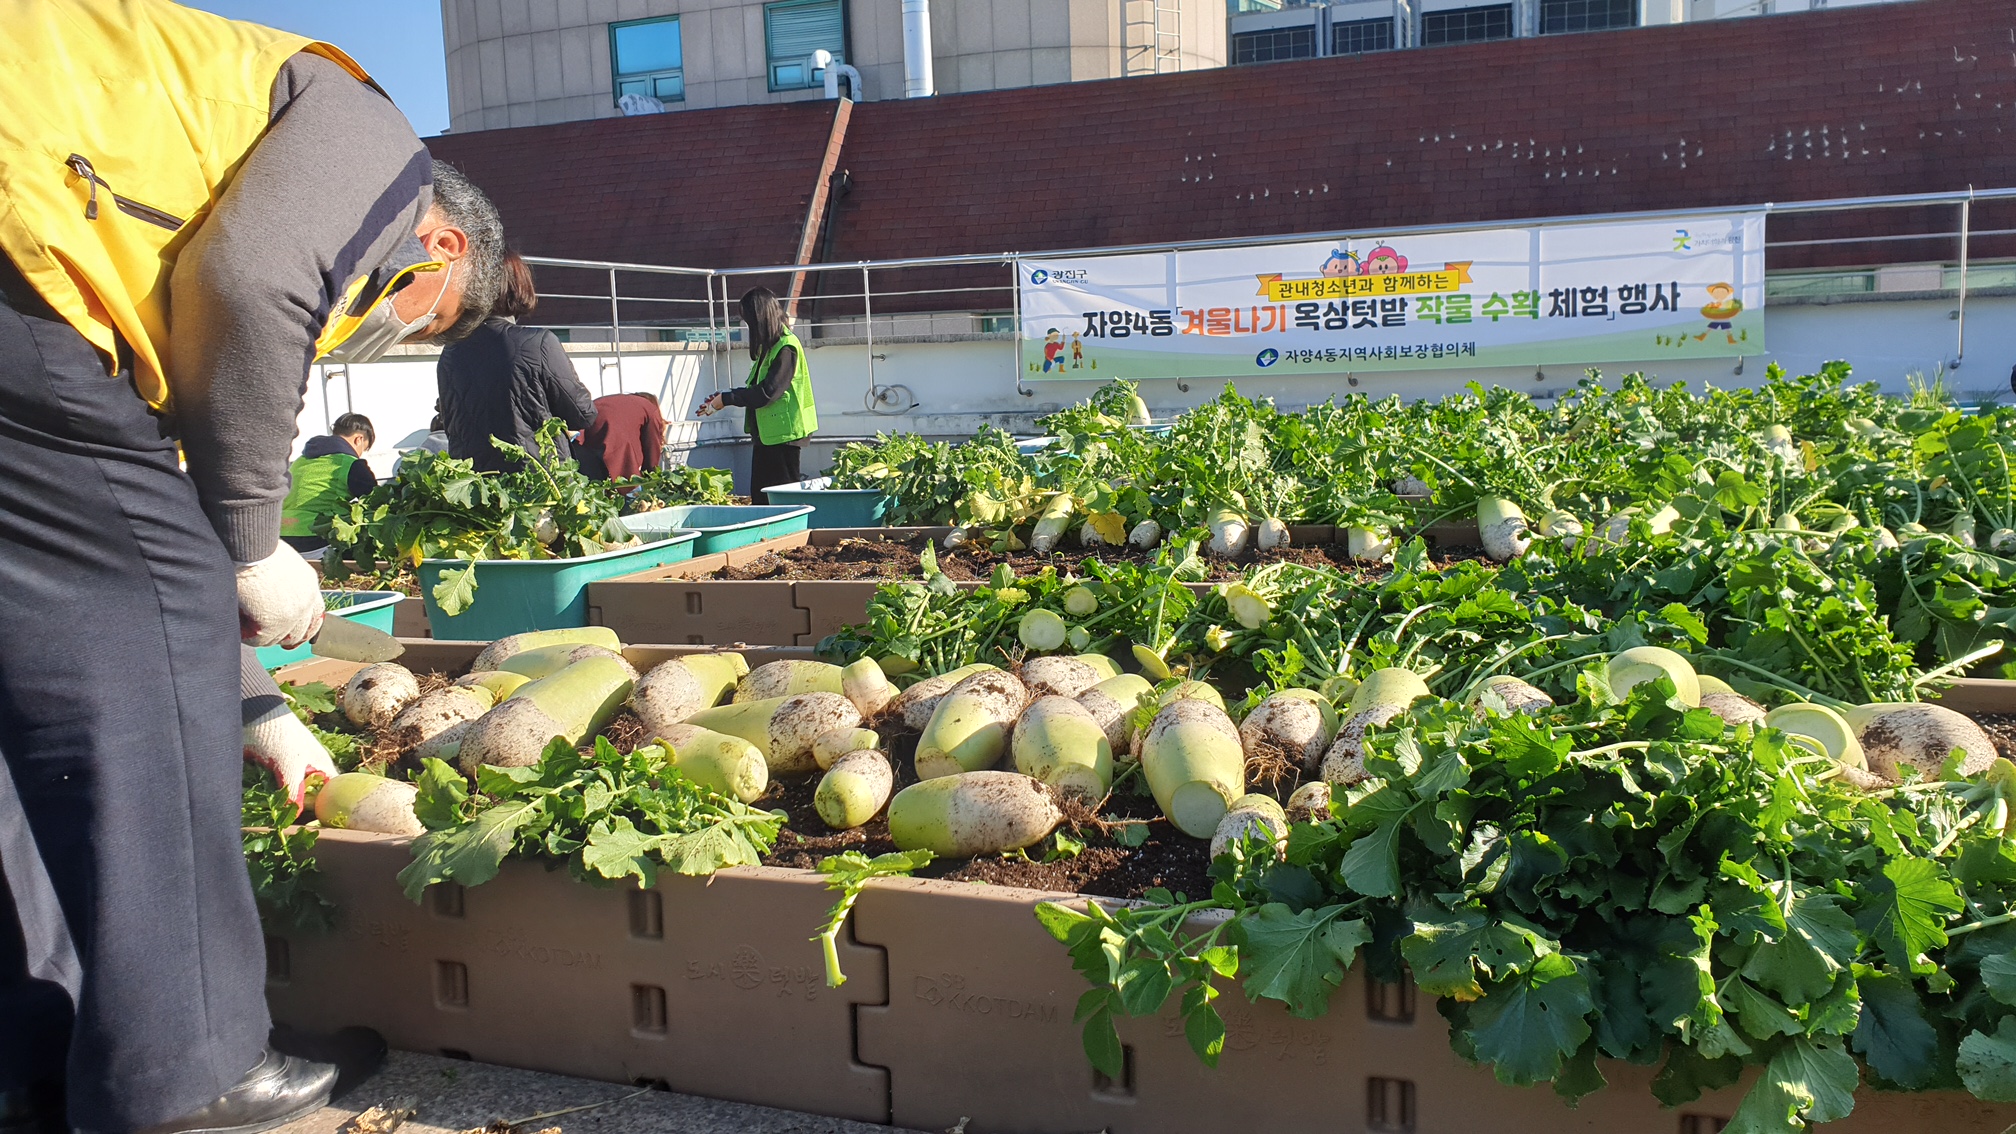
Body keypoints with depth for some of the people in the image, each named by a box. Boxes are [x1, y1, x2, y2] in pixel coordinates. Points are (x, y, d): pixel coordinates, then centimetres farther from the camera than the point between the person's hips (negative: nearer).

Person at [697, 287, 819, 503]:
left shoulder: (786, 348, -16)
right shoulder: (768, 346, 14)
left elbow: (766, 392, -21)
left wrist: (726, 399, -14)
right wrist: (722, 399, 9)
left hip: (783, 433, -10)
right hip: (766, 433, 10)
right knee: (759, 494, 10)